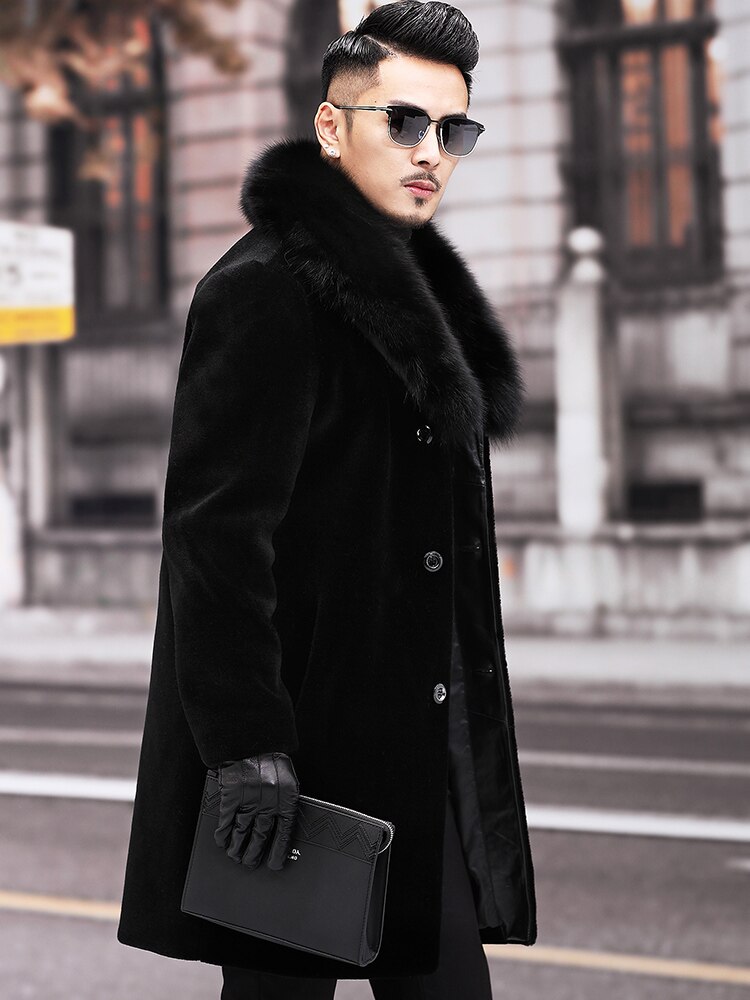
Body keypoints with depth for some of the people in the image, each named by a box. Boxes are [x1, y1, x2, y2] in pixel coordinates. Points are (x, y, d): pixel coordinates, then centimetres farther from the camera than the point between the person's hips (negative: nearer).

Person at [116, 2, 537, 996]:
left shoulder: (419, 298, 17)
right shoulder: (266, 290, -12)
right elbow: (217, 532, -19)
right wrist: (250, 752, -24)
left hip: (416, 768, 9)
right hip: (299, 763, -9)